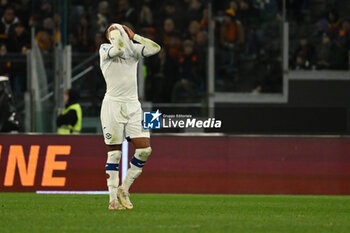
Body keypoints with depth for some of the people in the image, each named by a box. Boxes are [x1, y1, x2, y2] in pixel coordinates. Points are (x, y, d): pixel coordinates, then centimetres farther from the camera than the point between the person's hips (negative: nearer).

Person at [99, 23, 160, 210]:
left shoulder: (133, 49, 13)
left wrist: (133, 36, 2)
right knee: (114, 154, -4)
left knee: (145, 149, -5)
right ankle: (113, 199, 1)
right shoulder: (105, 49, 0)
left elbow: (155, 48, -2)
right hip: (113, 104, -5)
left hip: (133, 105, 5)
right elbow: (118, 49, -22)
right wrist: (118, 33, -5)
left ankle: (124, 188, 11)